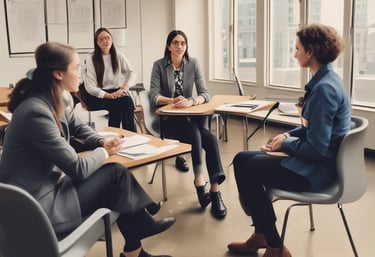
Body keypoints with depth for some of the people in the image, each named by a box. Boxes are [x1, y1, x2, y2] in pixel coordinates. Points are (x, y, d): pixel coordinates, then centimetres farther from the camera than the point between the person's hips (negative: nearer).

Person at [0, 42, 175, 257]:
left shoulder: (62, 99, 1)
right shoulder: (37, 112, -29)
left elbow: (77, 127, 24)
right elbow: (78, 169, -24)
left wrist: (102, 142, 4)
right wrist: (104, 152, -4)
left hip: (50, 184, 9)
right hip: (36, 205, -9)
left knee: (115, 175, 5)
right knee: (116, 175, -6)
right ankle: (144, 224, 22)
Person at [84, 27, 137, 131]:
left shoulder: (118, 56, 8)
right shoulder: (90, 59, -5)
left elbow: (132, 73, 6)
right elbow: (90, 87, -10)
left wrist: (124, 87, -14)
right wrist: (110, 95, -23)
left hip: (116, 92, 3)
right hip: (97, 97, -3)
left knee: (127, 100, -30)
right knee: (117, 102, -33)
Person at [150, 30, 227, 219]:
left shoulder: (193, 63, 2)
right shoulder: (159, 65, -3)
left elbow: (205, 94, -6)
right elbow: (154, 96, -11)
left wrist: (191, 102, -28)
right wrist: (173, 101, -29)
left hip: (189, 117, 3)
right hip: (168, 120, -2)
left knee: (211, 140, -28)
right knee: (195, 133, -34)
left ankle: (214, 192, -26)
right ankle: (201, 186, -30)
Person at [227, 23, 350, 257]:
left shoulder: (324, 88, -25)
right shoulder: (325, 80, 7)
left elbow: (315, 149, -27)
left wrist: (285, 145, -11)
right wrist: (289, 134, 4)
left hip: (316, 170, -10)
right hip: (318, 160, 10)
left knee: (245, 167, -1)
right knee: (243, 159, 10)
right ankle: (263, 235, 18)